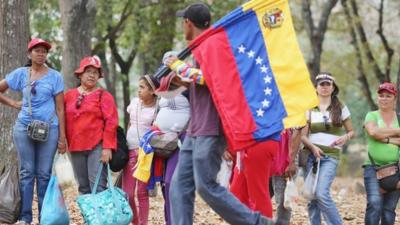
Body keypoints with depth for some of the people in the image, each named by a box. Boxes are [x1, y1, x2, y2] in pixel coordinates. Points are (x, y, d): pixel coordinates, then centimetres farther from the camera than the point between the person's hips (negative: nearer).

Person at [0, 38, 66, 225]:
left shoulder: (55, 77, 3)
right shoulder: (20, 74, 5)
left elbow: (60, 109, 1)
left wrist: (62, 137, -2)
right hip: (24, 128, 1)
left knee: (44, 174, 3)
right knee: (26, 172, 3)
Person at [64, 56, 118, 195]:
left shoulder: (103, 96, 0)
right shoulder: (69, 95, 11)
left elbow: (111, 122, -6)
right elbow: (64, 120, 15)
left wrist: (107, 147, -13)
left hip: (97, 147, -4)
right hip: (75, 148, 4)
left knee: (98, 187, -10)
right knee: (83, 188, 9)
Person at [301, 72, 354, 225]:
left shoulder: (341, 108, 7)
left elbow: (351, 131, 14)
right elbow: (303, 135, 5)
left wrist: (345, 138, -10)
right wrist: (313, 147, -15)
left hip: (330, 156, -3)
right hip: (311, 154, 3)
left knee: (322, 193, -21)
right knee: (311, 197, 0)